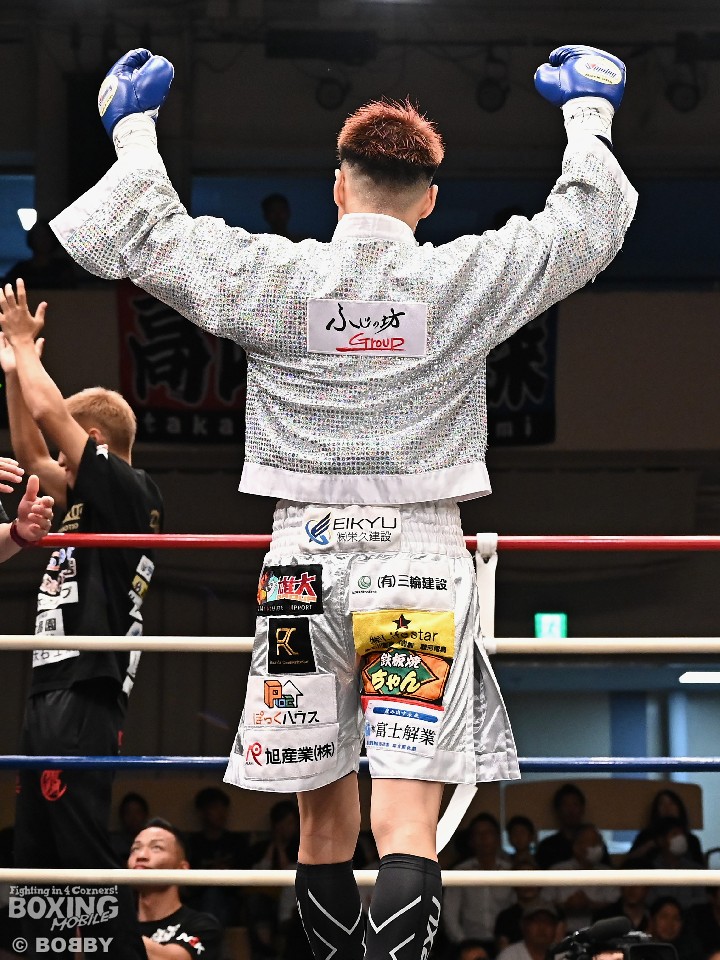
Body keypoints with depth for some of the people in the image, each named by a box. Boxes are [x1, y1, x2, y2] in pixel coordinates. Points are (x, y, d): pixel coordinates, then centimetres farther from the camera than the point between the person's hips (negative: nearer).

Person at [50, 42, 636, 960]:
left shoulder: (272, 279, -3)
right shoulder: (468, 280, -2)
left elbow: (130, 234, 6)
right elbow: (590, 225, 12)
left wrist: (135, 129, 22)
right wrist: (588, 115, 28)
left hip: (306, 560, 1)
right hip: (422, 559, -1)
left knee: (326, 817, 13)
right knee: (405, 824, -9)